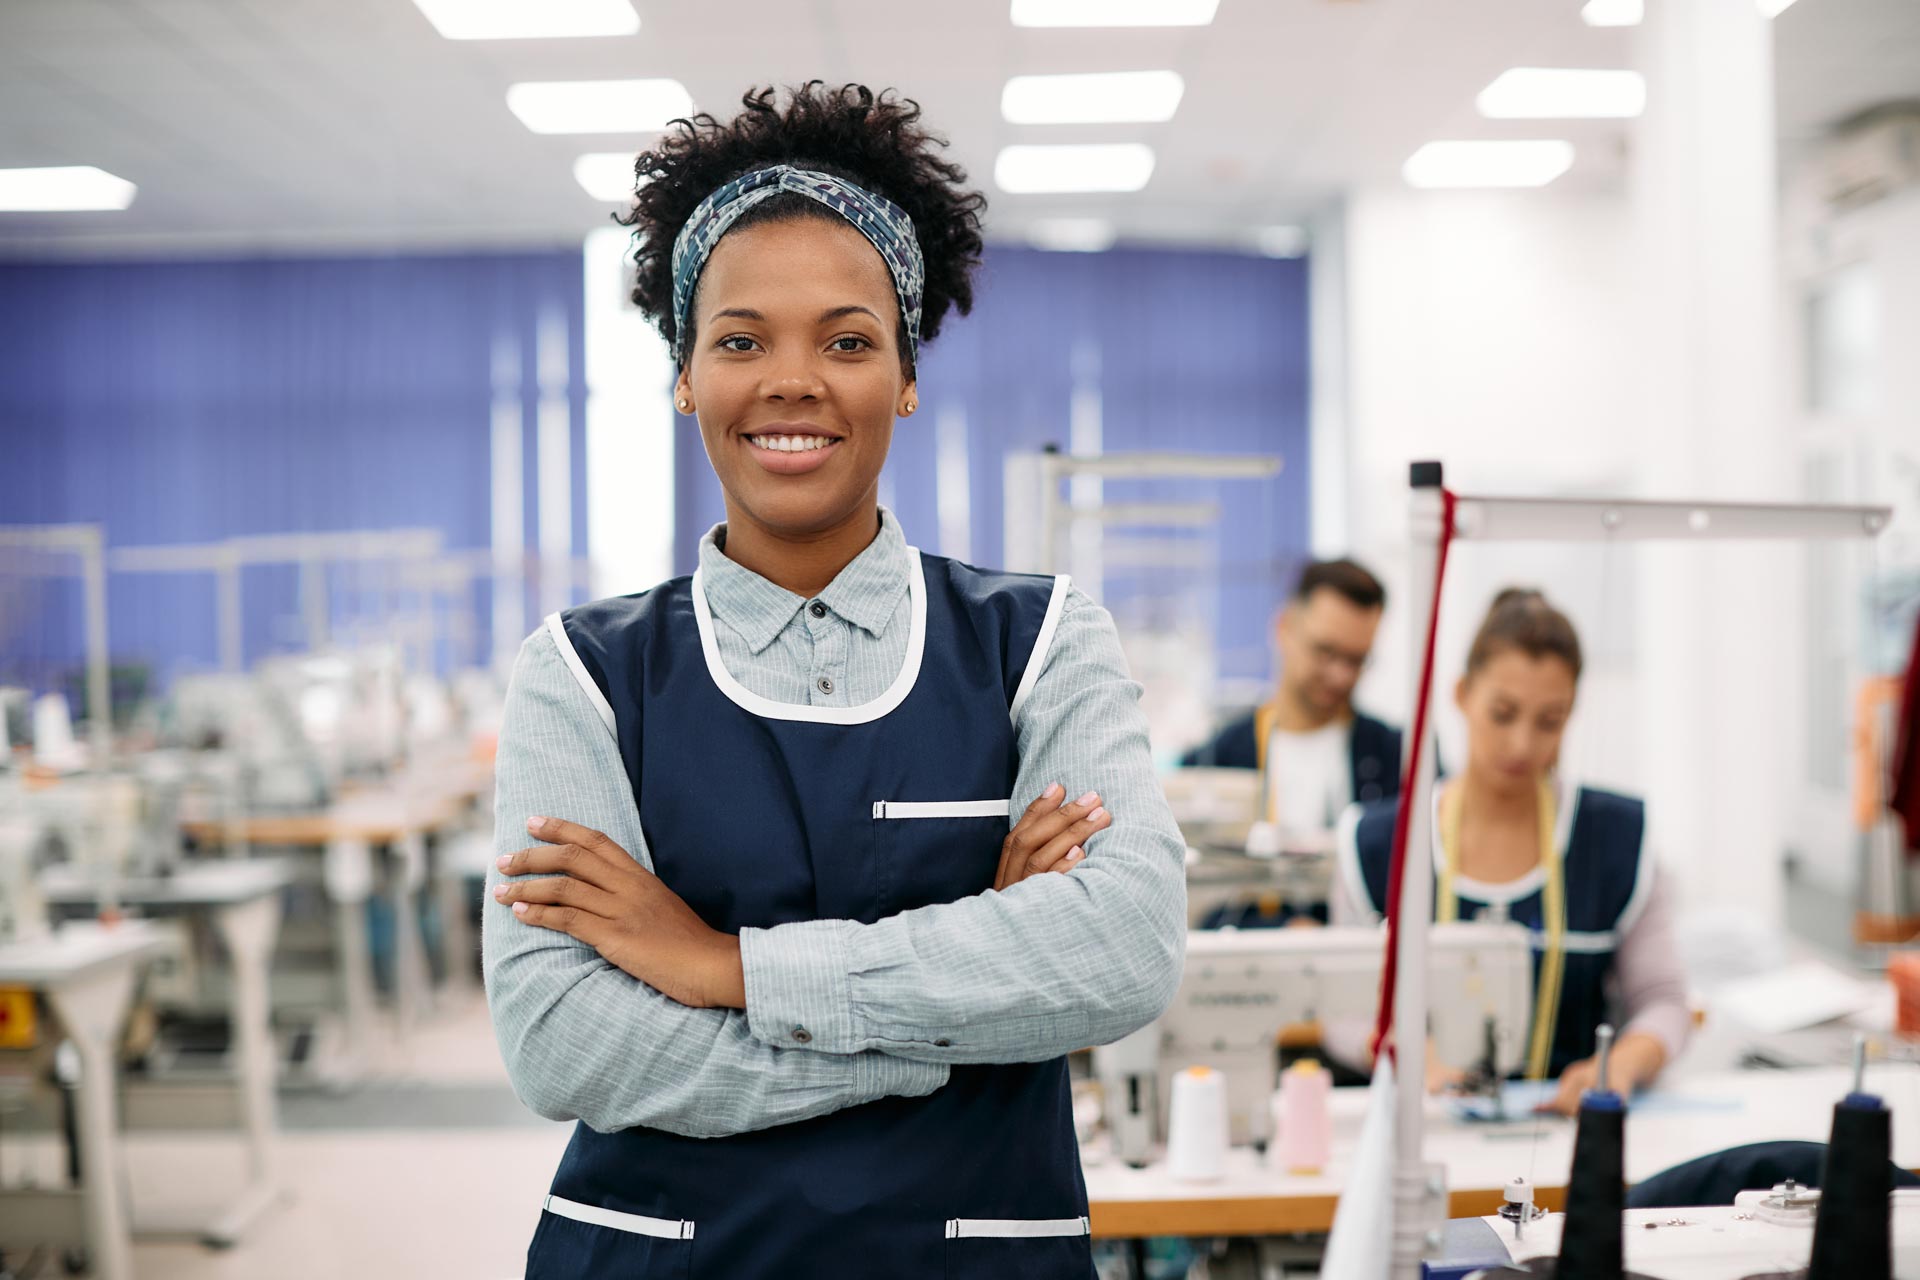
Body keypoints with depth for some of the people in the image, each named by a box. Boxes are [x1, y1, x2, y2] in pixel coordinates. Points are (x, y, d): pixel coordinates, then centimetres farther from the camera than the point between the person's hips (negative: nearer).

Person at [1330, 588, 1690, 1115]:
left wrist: (1621, 1065, -14)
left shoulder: (1619, 836, 6)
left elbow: (1660, 998, 8)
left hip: (1570, 1123, 2)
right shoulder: (1376, 844, 3)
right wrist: (1421, 1060, -14)